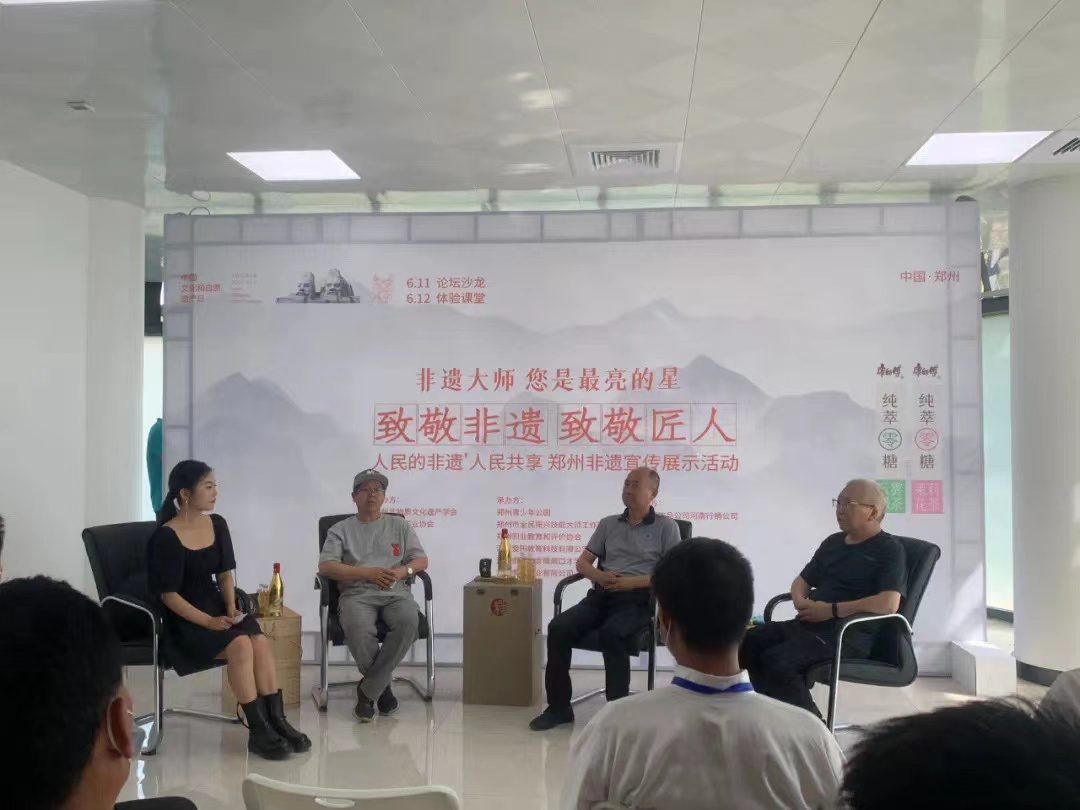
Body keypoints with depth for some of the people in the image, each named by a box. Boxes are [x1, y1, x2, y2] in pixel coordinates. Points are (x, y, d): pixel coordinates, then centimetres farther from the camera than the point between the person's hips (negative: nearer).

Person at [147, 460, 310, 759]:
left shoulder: (217, 524, 5)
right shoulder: (166, 537, -14)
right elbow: (168, 594, -14)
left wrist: (231, 607, -4)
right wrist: (208, 622, -20)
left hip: (216, 606, 6)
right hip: (183, 619, -6)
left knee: (260, 641, -22)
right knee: (240, 645, -29)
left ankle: (276, 721, -18)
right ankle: (258, 730, -23)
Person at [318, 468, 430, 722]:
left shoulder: (399, 525, 19)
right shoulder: (341, 530, 13)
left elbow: (421, 560, 15)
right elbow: (326, 566, -1)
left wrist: (401, 571, -9)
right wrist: (368, 572, -11)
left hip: (396, 592, 2)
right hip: (357, 594, -2)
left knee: (409, 621, -34)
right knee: (359, 629, -37)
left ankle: (368, 691, -20)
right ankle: (382, 685, -9)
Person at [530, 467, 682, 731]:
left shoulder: (666, 527, 7)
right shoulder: (608, 524, 20)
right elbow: (582, 562, 17)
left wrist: (631, 582, -14)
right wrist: (600, 576, -7)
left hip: (637, 599, -4)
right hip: (601, 595, 4)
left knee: (611, 633, -36)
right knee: (558, 628, -21)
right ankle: (559, 706, -11)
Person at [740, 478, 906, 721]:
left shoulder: (888, 549, -3)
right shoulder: (833, 542, 20)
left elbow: (889, 604, -18)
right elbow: (801, 581, 26)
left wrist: (832, 610, -18)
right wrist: (801, 601, 1)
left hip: (850, 634, -8)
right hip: (810, 624, 8)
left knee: (777, 659, -28)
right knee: (750, 641, -14)